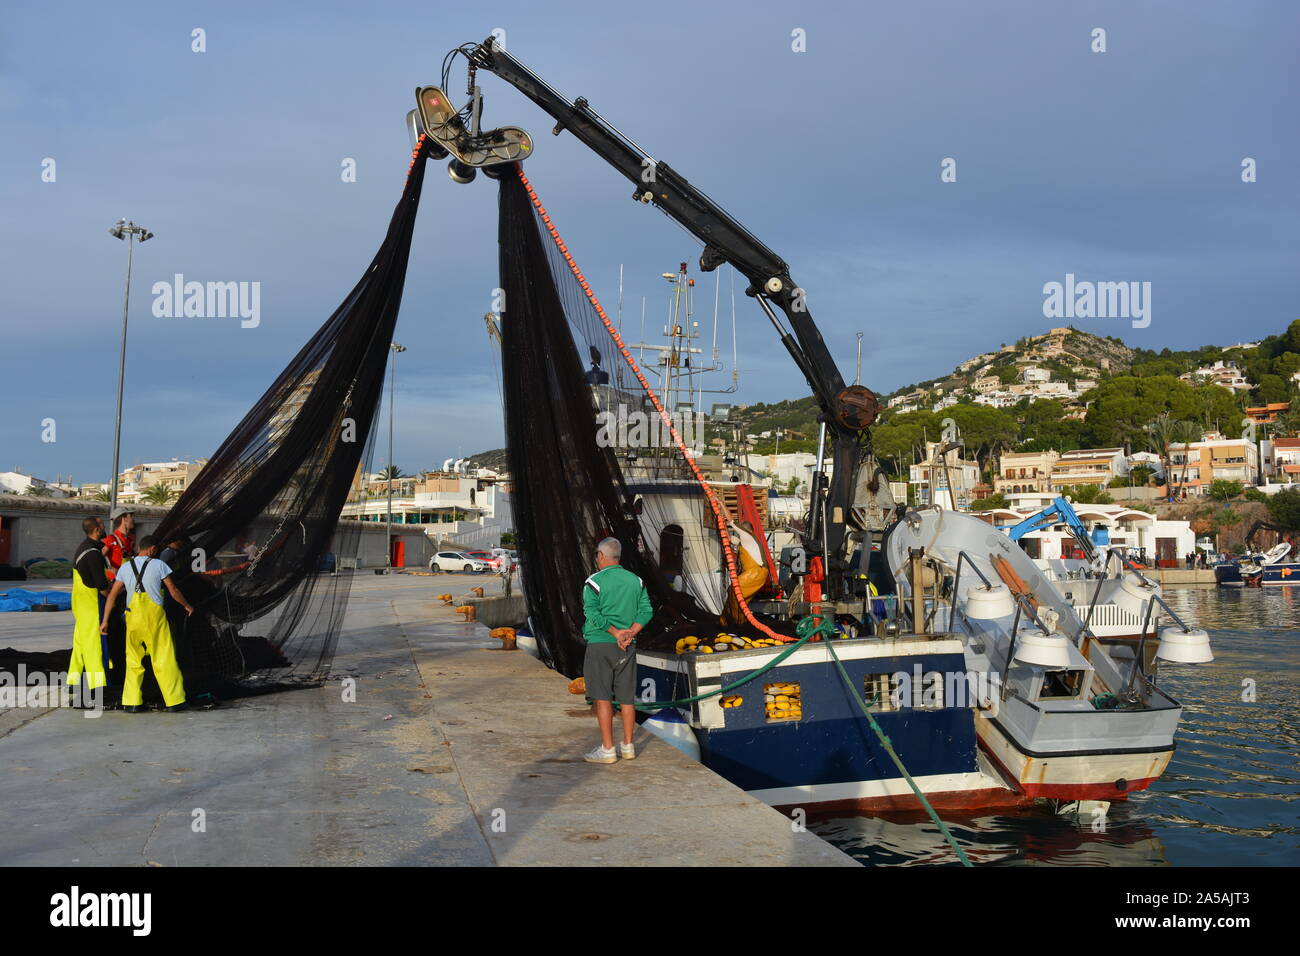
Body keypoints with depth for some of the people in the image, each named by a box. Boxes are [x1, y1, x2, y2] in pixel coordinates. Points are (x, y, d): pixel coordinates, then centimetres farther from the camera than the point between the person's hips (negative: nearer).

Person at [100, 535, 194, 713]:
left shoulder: (125, 567, 10)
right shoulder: (158, 565, -1)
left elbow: (112, 595, 9)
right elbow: (173, 591, 3)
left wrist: (105, 621, 12)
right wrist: (187, 606, 19)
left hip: (133, 617, 3)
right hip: (155, 614, -3)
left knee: (133, 661, 12)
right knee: (164, 659, 2)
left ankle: (132, 703, 10)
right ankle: (174, 701, 5)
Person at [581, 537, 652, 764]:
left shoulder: (594, 582, -7)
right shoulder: (636, 581, 9)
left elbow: (592, 613, -16)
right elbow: (646, 611, 1)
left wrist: (616, 633, -14)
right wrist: (630, 632, -7)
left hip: (600, 645, -5)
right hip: (628, 647, 5)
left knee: (602, 698, -1)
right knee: (627, 698, 11)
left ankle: (607, 750, -1)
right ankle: (628, 747, 19)